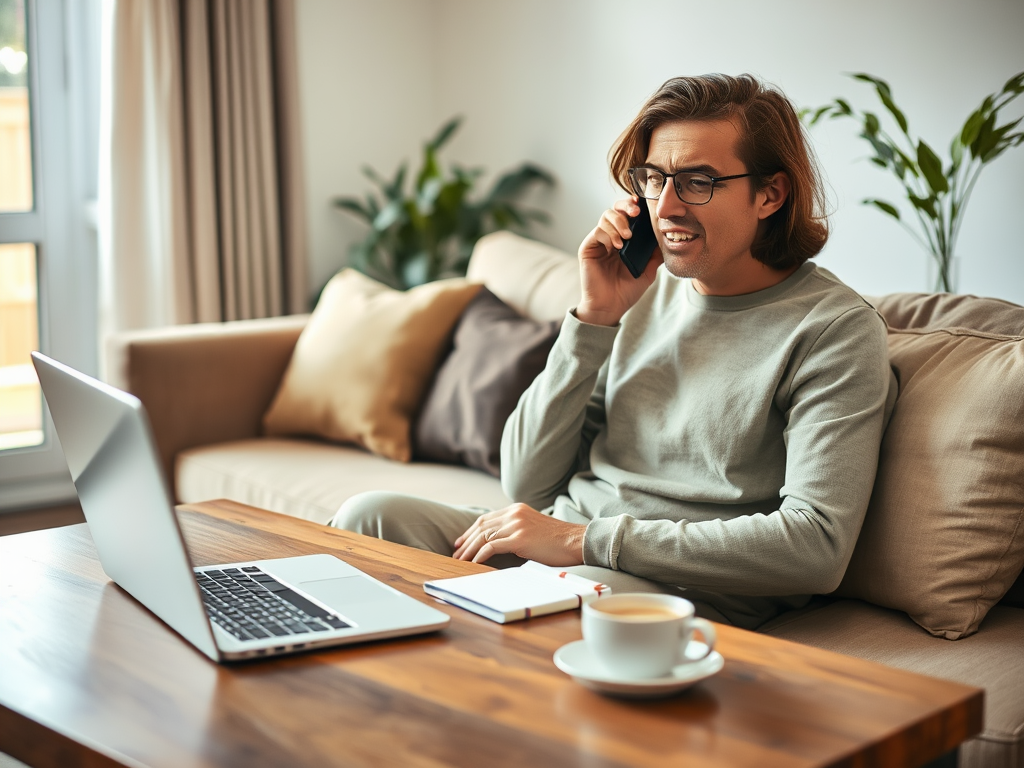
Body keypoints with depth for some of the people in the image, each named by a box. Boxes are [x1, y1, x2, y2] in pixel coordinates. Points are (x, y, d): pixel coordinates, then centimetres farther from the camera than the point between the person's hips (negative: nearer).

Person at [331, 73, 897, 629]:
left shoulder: (837, 329, -6)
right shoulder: (645, 290, 11)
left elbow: (817, 547, -19)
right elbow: (527, 485, 7)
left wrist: (588, 539, -20)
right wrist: (595, 318, -5)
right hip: (571, 549, 6)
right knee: (371, 514, -15)